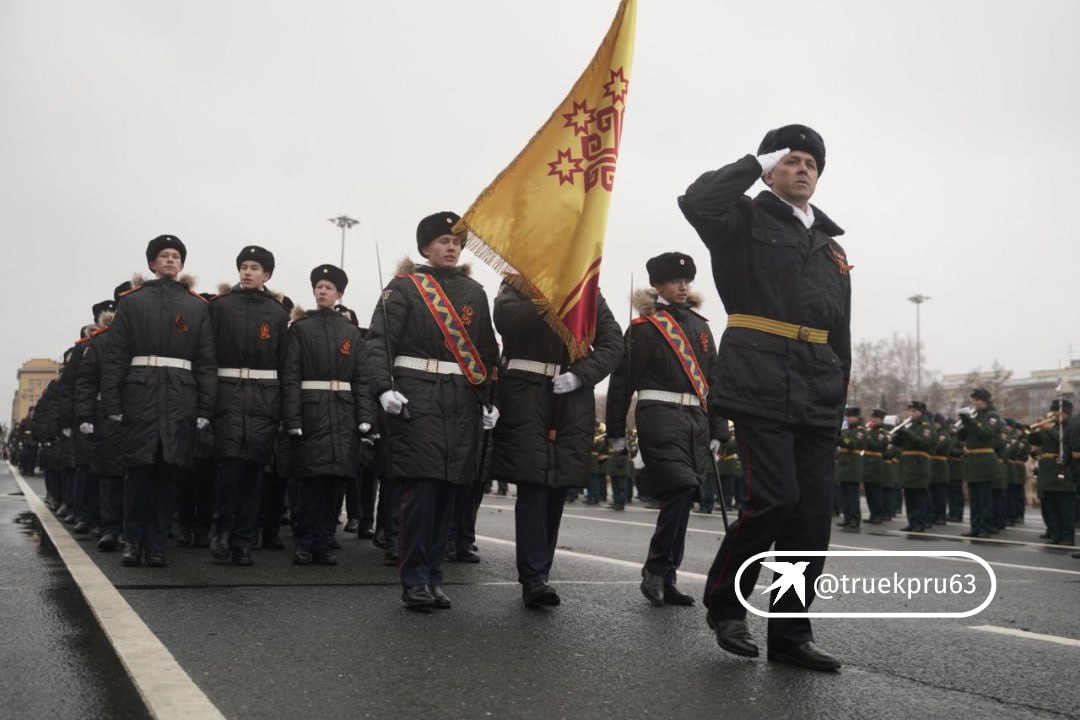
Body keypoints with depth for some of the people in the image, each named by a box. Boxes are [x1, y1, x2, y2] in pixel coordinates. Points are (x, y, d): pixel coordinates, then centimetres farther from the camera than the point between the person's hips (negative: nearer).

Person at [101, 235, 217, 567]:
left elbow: (207, 362, 6)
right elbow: (115, 356, 4)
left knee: (168, 470, 2)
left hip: (180, 397, 1)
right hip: (140, 394, -1)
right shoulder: (132, 301, 9)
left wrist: (205, 409, -1)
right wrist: (112, 403, -4)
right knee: (138, 468, -2)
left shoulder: (199, 307, 10)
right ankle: (133, 540, 11)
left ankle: (156, 544, 11)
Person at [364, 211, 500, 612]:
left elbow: (487, 350, 16)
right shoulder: (404, 286, 3)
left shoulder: (474, 292, 16)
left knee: (446, 487, 6)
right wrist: (384, 388, -19)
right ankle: (414, 581, -2)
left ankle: (433, 577, 15)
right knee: (421, 484, -10)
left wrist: (489, 399, 6)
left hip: (462, 401, 5)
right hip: (417, 395, -4)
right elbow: (379, 341, -5)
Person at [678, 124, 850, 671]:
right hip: (760, 384, -6)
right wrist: (757, 164, -3)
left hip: (817, 396, 6)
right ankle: (724, 601, 8)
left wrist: (839, 397, 15)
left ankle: (790, 634, 13)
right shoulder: (745, 220, 7)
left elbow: (840, 332, 23)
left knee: (813, 513, 2)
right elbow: (695, 201, -16)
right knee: (776, 498, -15)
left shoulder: (830, 245, 23)